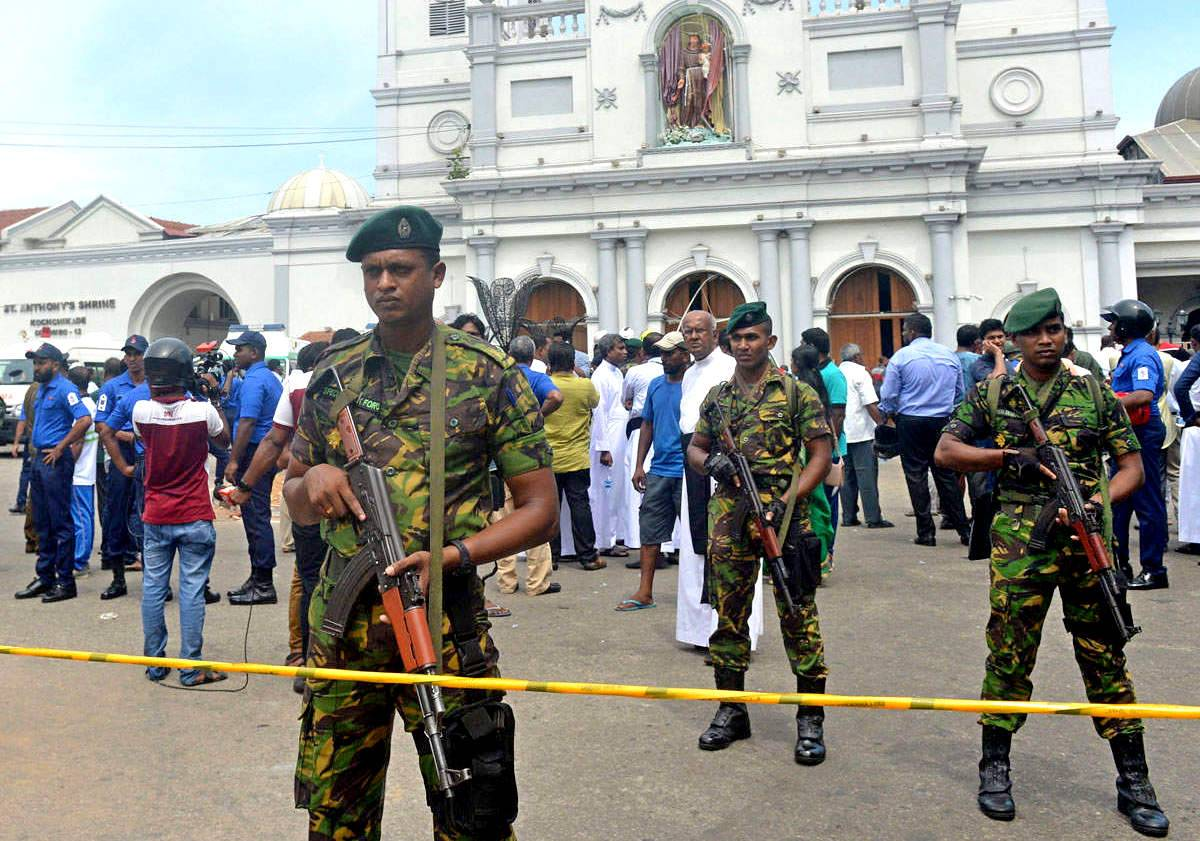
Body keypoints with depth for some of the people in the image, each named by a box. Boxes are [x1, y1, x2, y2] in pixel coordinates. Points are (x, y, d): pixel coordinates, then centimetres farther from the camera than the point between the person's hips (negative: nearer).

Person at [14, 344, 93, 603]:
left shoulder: (64, 389, -12)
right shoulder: (42, 389, 16)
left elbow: (85, 420, -24)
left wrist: (59, 448, -19)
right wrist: (35, 443, 15)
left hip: (55, 461, -9)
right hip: (40, 460, 9)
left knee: (61, 523, -4)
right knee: (42, 523, 14)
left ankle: (65, 582, 2)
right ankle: (45, 578, 22)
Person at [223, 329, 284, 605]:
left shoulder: (254, 381, -14)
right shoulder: (271, 378, 17)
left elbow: (247, 424, -21)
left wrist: (233, 461, -21)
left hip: (254, 456, -10)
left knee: (256, 519, -6)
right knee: (258, 517, 14)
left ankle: (263, 585, -2)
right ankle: (258, 579, 21)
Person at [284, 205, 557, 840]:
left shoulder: (488, 376, -4)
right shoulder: (332, 377, 8)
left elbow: (539, 507, -4)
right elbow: (296, 505, 16)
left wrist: (452, 557, -17)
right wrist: (312, 480, -8)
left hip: (445, 622, -3)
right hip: (342, 621, 4)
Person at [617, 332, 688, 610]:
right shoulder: (656, 385, 10)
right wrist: (639, 465, 11)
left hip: (686, 473, -6)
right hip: (658, 472, 6)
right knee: (649, 532, 8)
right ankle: (645, 592, 16)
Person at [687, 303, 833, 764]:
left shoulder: (796, 392, 0)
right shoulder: (717, 397, 13)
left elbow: (821, 454, -3)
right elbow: (694, 447, 20)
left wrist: (787, 501, -14)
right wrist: (710, 462, -4)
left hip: (783, 517, -4)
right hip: (728, 517, 4)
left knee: (798, 615, -1)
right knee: (729, 615, 10)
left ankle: (810, 719, 13)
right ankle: (731, 710, 24)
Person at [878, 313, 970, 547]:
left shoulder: (901, 356, -6)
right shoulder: (950, 355, 7)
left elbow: (888, 396, -6)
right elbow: (960, 393, 15)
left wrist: (888, 414, 11)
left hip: (911, 422, -4)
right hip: (943, 421, 4)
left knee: (916, 476, 2)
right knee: (947, 475, 10)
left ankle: (926, 533, 3)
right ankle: (964, 530, 11)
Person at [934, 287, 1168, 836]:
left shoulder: (1095, 393, 8)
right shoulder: (991, 393, 5)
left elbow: (1131, 465, 8)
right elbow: (946, 451, 2)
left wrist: (1100, 501, -11)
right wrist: (1008, 457, -12)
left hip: (1088, 540, 1)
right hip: (1019, 542, -1)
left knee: (1105, 656, 8)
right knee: (1009, 655, 6)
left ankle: (1134, 782, 20)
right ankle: (995, 768, 21)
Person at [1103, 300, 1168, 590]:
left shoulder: (1142, 355, -16)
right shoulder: (1128, 354, 15)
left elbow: (1143, 396, -31)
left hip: (1142, 434, -11)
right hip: (1127, 434, 11)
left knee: (1147, 502, -3)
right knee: (1119, 500, 15)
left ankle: (1154, 571, 5)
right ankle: (1119, 563, 24)